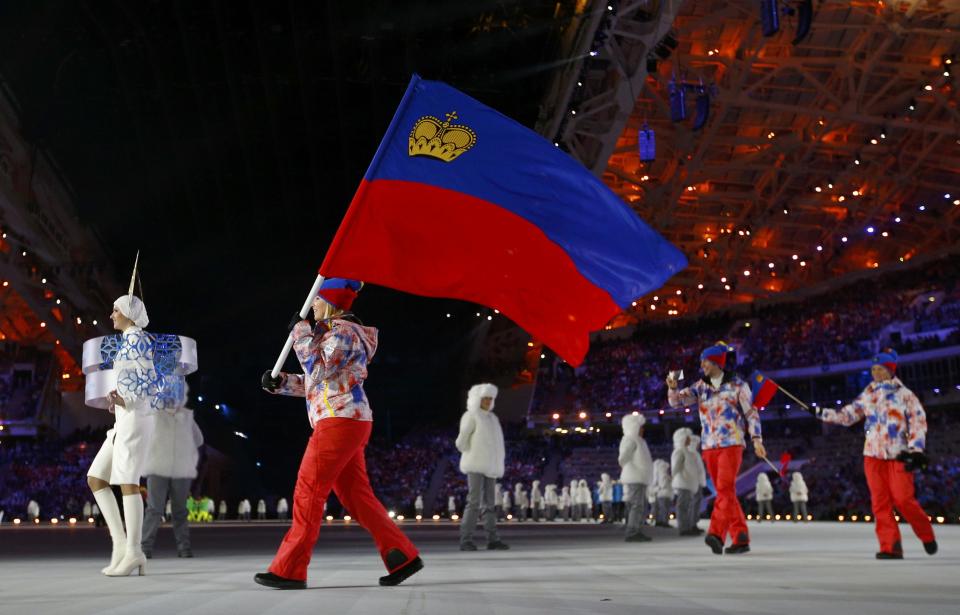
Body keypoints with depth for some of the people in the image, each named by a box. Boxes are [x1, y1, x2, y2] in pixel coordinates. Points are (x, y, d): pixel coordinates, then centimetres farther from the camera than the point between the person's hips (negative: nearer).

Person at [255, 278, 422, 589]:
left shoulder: (343, 331, -7)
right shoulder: (331, 333, 25)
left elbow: (318, 371, -18)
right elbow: (315, 382, 26)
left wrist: (301, 333, -9)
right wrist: (280, 382, 13)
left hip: (340, 421, -10)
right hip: (349, 423, 10)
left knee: (308, 493, -7)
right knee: (356, 495, 7)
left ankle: (289, 570, -4)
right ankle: (403, 557, 7)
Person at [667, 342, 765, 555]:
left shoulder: (737, 385, 1)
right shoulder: (700, 386, 11)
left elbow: (751, 413, 3)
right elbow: (677, 401, 3)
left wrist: (756, 438, -7)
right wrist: (673, 387, -18)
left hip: (732, 444, -5)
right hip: (709, 447, 5)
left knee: (725, 489, -18)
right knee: (725, 493, 7)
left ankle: (716, 534, -27)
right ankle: (741, 539, 13)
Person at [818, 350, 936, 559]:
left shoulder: (904, 394, 0)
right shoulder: (868, 395, 11)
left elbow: (918, 422, -3)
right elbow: (847, 415, 13)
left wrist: (916, 449, -12)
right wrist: (823, 413, 2)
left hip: (898, 455, -4)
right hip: (873, 455, 4)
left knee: (903, 499, -10)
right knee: (880, 502, -2)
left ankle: (927, 536, 14)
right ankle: (890, 547, -1)